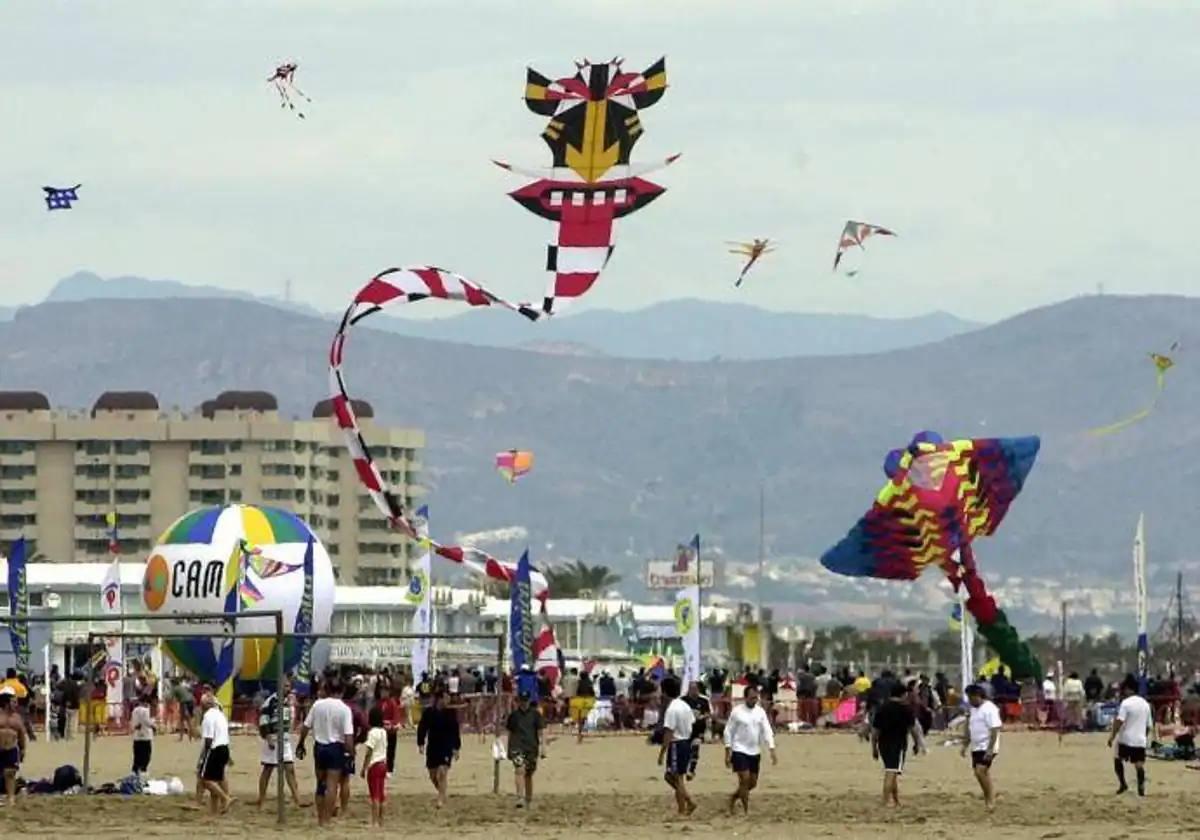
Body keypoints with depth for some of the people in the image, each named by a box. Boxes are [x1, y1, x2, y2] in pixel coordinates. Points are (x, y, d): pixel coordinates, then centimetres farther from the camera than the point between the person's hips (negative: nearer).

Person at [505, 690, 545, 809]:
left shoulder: (535, 714, 5)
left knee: (529, 775, 8)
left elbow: (540, 732, 5)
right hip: (517, 747, -1)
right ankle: (520, 798, -27)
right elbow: (510, 733, 13)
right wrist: (509, 750, 15)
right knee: (519, 770, -19)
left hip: (532, 747, 1)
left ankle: (529, 801, 19)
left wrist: (542, 747, -3)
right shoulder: (513, 715, 7)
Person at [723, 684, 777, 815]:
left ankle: (734, 797, 35)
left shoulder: (760, 712, 5)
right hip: (739, 751, -5)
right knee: (745, 779, -13)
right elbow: (728, 732, -3)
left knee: (753, 783, 9)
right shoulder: (737, 712, -7)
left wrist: (772, 750, -8)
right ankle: (746, 811, -6)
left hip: (755, 752, 5)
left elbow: (767, 731, 2)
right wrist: (728, 753, -8)